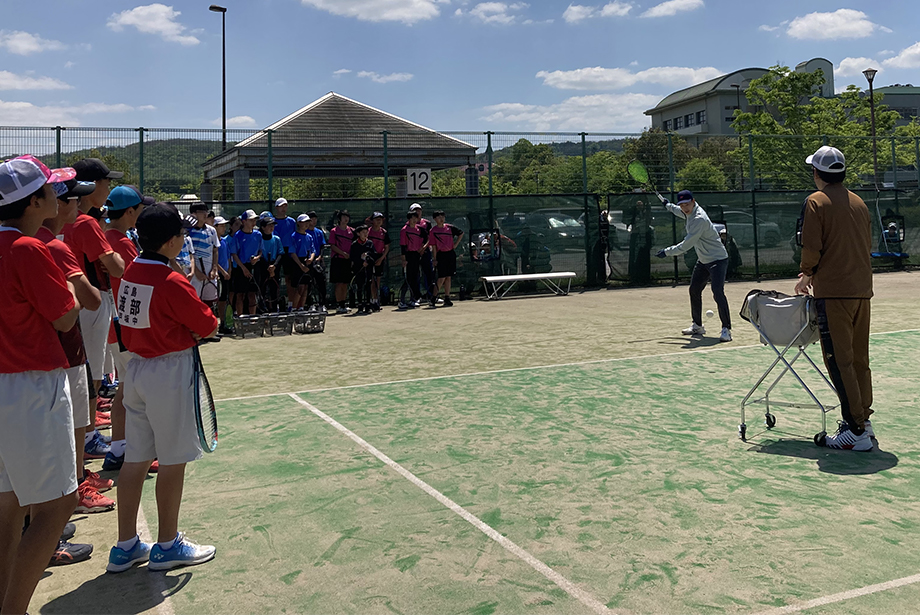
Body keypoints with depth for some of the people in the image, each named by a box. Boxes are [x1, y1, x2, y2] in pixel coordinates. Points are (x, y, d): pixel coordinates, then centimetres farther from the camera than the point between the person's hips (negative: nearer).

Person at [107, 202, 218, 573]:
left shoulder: (127, 275, 4)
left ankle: (125, 546, 23)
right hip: (170, 372, -8)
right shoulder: (172, 283, -19)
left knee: (136, 458, 13)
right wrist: (200, 325, 10)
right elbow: (209, 326, -11)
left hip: (136, 367, 8)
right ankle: (167, 546, 18)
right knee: (173, 460, 5)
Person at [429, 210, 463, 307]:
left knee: (448, 277, 6)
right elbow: (433, 246, -4)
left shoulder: (450, 227, 4)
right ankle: (433, 299, -2)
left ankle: (447, 298, 11)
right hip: (441, 255, -4)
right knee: (442, 278, -9)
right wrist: (434, 259, -8)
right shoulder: (433, 230, -3)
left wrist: (456, 244, 10)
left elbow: (461, 233, 19)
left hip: (451, 254, 4)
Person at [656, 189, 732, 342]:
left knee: (718, 292, -23)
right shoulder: (690, 212, 2)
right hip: (703, 260, 10)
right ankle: (697, 326, 28)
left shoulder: (699, 219, -27)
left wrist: (667, 252, -20)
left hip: (718, 260, -10)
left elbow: (686, 245, -28)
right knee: (694, 290, 14)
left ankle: (726, 329, -19)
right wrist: (669, 206, 41)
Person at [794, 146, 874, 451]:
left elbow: (811, 248, -13)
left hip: (833, 291, -7)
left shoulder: (816, 202, -6)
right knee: (859, 358, 16)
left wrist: (807, 274, 7)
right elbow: (867, 245, 18)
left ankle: (856, 431, -4)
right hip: (862, 289, 7)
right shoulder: (858, 202, 14)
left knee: (839, 360, -4)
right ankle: (863, 420, 24)